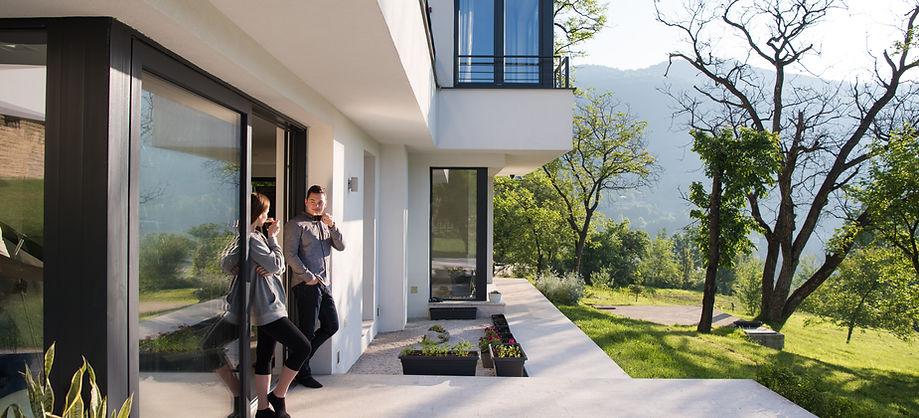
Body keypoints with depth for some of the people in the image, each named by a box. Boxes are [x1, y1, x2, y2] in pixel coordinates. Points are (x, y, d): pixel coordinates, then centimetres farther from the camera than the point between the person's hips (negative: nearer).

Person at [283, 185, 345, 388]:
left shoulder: (325, 224, 19)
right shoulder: (296, 224, -3)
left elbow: (341, 246, 8)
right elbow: (290, 255, -10)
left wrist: (332, 226, -7)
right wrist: (308, 277, -14)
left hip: (324, 284, 8)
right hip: (306, 285, -7)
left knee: (331, 326, 12)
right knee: (307, 331, -1)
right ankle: (302, 373, 12)